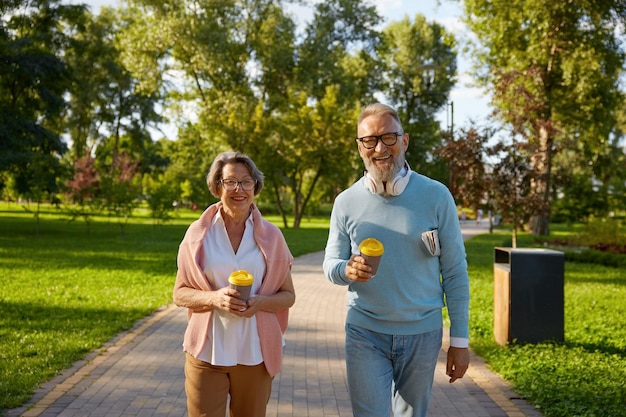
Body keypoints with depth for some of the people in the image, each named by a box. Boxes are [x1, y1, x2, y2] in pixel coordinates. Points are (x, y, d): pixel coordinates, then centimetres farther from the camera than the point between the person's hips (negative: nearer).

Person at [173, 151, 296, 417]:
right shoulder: (198, 234, -2)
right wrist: (214, 298, -17)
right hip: (206, 352, -1)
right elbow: (180, 294, 2)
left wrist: (261, 302, -16)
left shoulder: (270, 236, 0)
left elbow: (288, 295, 5)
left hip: (254, 353, 1)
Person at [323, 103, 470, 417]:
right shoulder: (346, 202, -2)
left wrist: (459, 340, -4)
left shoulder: (436, 196, -7)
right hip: (365, 334, 0)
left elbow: (454, 272, -3)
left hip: (422, 334, 0)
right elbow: (330, 265, 3)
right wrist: (347, 269, -21)